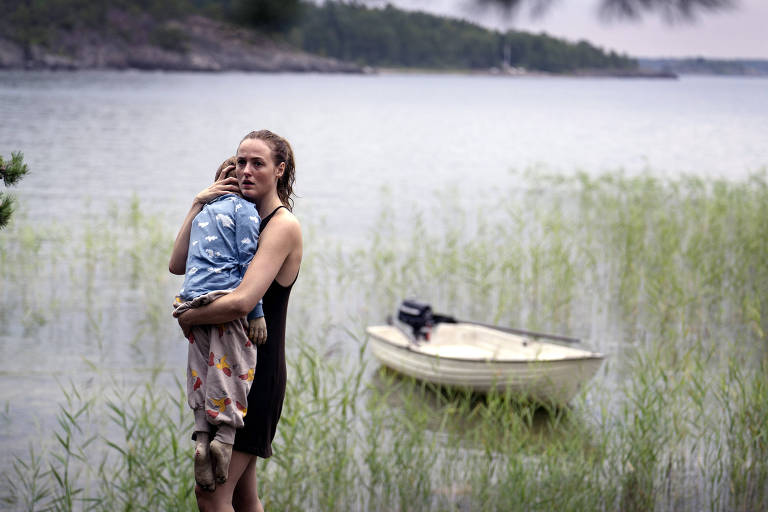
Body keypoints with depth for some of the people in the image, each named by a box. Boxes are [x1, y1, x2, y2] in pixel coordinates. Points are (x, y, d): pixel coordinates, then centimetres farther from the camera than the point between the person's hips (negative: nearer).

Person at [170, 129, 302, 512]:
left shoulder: (283, 226, -14)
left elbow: (242, 301, -27)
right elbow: (179, 265, 6)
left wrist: (188, 317, -11)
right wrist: (198, 205, -3)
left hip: (256, 375, -9)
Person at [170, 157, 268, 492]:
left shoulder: (202, 211, 25)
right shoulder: (244, 208, 4)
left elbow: (180, 262, 27)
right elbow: (247, 259, -5)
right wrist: (256, 311, -7)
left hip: (191, 298, 6)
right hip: (226, 296, -6)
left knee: (201, 371, 6)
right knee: (234, 368, -3)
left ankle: (202, 437, -6)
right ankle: (225, 436, -11)